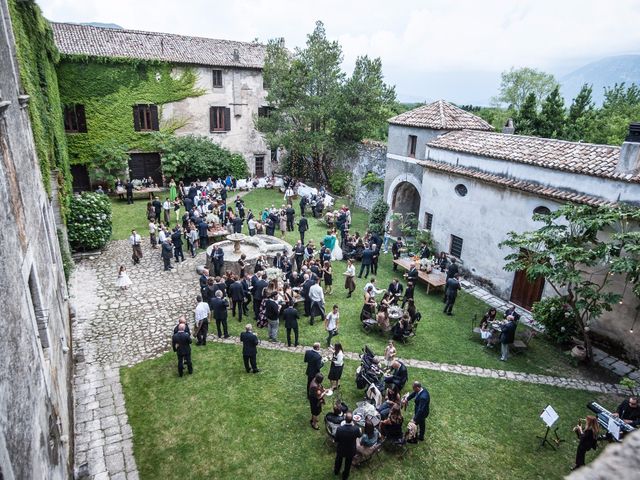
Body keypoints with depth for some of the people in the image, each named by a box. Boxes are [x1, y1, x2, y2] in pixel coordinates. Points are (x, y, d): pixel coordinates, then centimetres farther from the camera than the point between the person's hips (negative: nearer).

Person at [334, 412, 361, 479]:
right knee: (348, 464, 30)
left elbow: (336, 440, -17)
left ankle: (336, 471, 60)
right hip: (351, 451, 0)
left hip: (340, 449, 0)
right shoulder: (356, 429, -35)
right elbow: (359, 435, -9)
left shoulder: (339, 429, -35)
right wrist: (353, 425, -4)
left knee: (338, 460, 33)